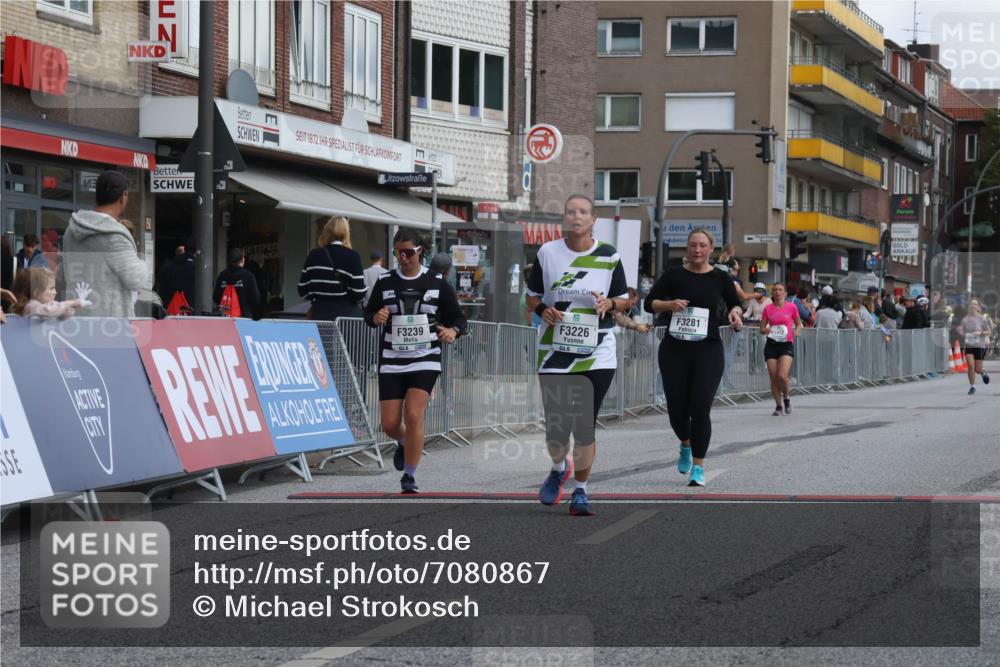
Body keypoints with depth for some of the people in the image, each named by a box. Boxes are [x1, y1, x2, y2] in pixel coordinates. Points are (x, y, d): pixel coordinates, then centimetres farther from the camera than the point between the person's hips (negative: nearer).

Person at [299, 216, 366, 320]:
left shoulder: (314, 255, 3)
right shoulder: (352, 256, -7)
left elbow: (302, 290, 5)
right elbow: (359, 294, -11)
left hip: (320, 315, 3)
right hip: (347, 315, -3)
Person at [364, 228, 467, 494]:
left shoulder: (437, 283, 0)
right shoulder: (385, 282, 5)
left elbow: (459, 319, 5)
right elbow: (368, 315, 14)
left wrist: (452, 331, -17)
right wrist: (376, 318, -10)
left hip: (425, 361, -2)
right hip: (391, 361, 2)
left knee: (413, 415, -17)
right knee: (390, 425, 0)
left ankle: (409, 476, -4)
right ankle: (405, 443, 38)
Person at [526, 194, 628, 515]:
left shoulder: (609, 256, 2)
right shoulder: (547, 253, 3)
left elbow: (623, 300, 11)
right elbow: (532, 296, 12)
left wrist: (609, 304, -11)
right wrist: (543, 310, -10)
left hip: (598, 354, 0)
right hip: (555, 353, 0)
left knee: (585, 426, -2)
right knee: (556, 427, 1)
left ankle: (581, 491, 14)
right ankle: (559, 468, 35)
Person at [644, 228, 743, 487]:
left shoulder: (720, 279, 4)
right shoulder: (674, 275, 1)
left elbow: (734, 303, 19)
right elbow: (649, 302, 2)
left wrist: (735, 313, -3)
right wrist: (670, 304, -16)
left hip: (707, 350, -1)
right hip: (674, 349, 1)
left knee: (700, 408, -9)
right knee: (676, 407, 5)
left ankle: (698, 466, 1)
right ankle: (686, 445, 38)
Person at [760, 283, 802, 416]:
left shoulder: (792, 307, 1)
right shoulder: (768, 308, 5)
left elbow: (798, 323, 14)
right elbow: (762, 329, 10)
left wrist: (797, 331, -7)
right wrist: (767, 330, -13)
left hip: (787, 345, -2)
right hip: (771, 345, 2)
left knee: (782, 375, -18)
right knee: (773, 378, -2)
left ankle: (786, 398, 10)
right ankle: (778, 406, 12)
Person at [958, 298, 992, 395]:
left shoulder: (982, 319, -5)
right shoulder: (965, 319, 3)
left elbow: (989, 332, 0)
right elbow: (962, 334, 9)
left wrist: (980, 333, -18)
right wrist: (960, 331, -14)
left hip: (980, 346, -2)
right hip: (968, 345, 2)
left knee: (977, 369, 2)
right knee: (970, 366, -11)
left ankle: (983, 373, 39)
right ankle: (972, 386, 3)